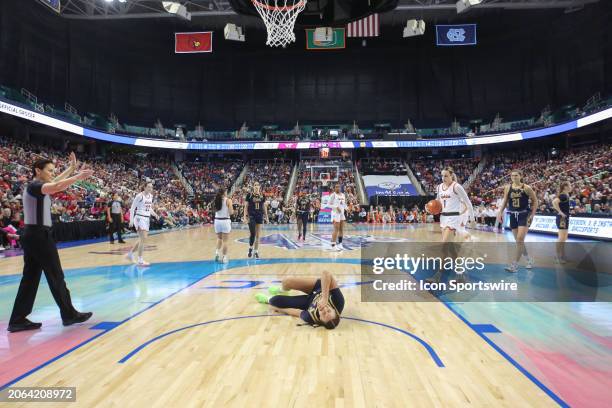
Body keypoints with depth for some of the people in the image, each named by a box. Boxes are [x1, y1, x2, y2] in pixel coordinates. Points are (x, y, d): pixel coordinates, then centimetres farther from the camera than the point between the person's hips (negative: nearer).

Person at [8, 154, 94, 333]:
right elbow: (56, 187, -35)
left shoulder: (34, 187, 14)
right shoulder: (34, 186, -14)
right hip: (39, 235, -10)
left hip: (32, 235, 10)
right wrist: (78, 176, -34)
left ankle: (18, 320, 15)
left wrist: (72, 168, 28)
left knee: (30, 278, 11)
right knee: (56, 276, -1)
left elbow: (55, 182, 29)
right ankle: (69, 314, 9)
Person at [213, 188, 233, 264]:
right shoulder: (228, 200, -8)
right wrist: (232, 210, 10)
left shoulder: (216, 200, 4)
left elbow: (215, 210, 8)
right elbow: (231, 212, -11)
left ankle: (217, 252, 7)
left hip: (217, 220, 4)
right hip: (225, 221, -4)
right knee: (225, 240, 3)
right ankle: (224, 257, 8)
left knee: (219, 238, 23)